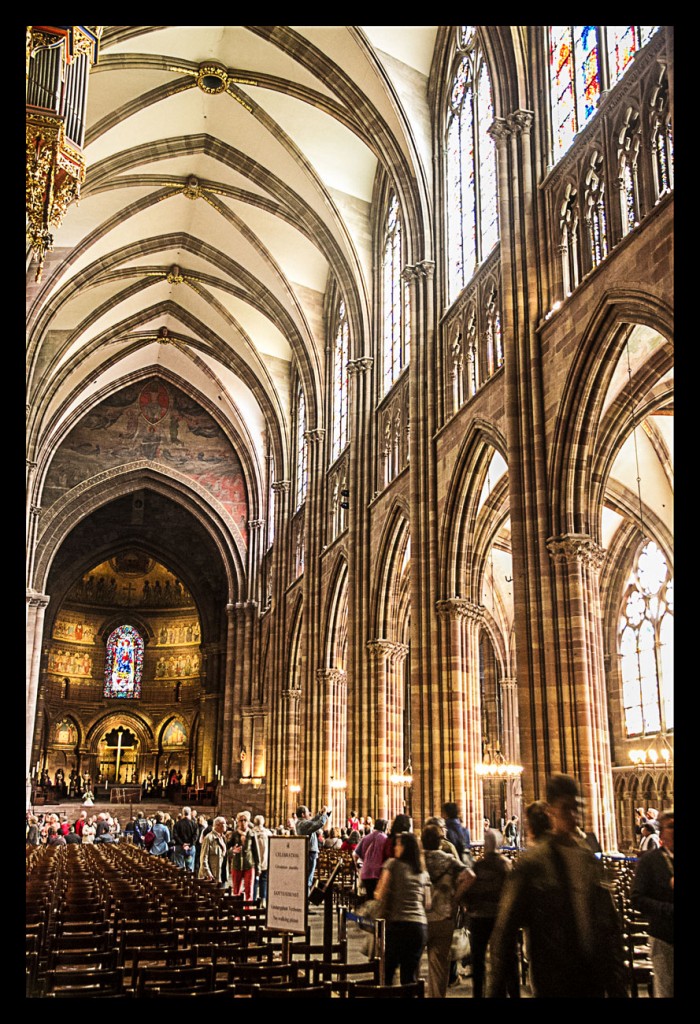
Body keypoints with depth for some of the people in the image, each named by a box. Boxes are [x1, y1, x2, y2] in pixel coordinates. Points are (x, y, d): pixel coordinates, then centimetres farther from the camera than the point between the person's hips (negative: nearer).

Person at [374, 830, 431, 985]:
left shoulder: (393, 864, 2)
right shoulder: (423, 872, 15)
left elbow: (380, 894, -5)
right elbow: (427, 904, 15)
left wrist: (377, 893, 16)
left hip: (396, 922, -4)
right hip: (420, 924, 4)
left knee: (386, 973, 4)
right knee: (410, 977, 8)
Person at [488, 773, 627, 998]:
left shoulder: (589, 857, 4)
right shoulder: (530, 863, -11)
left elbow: (609, 924, 9)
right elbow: (504, 931, -9)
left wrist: (618, 985, 7)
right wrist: (497, 989, -8)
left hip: (594, 979, 5)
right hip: (553, 980, -5)